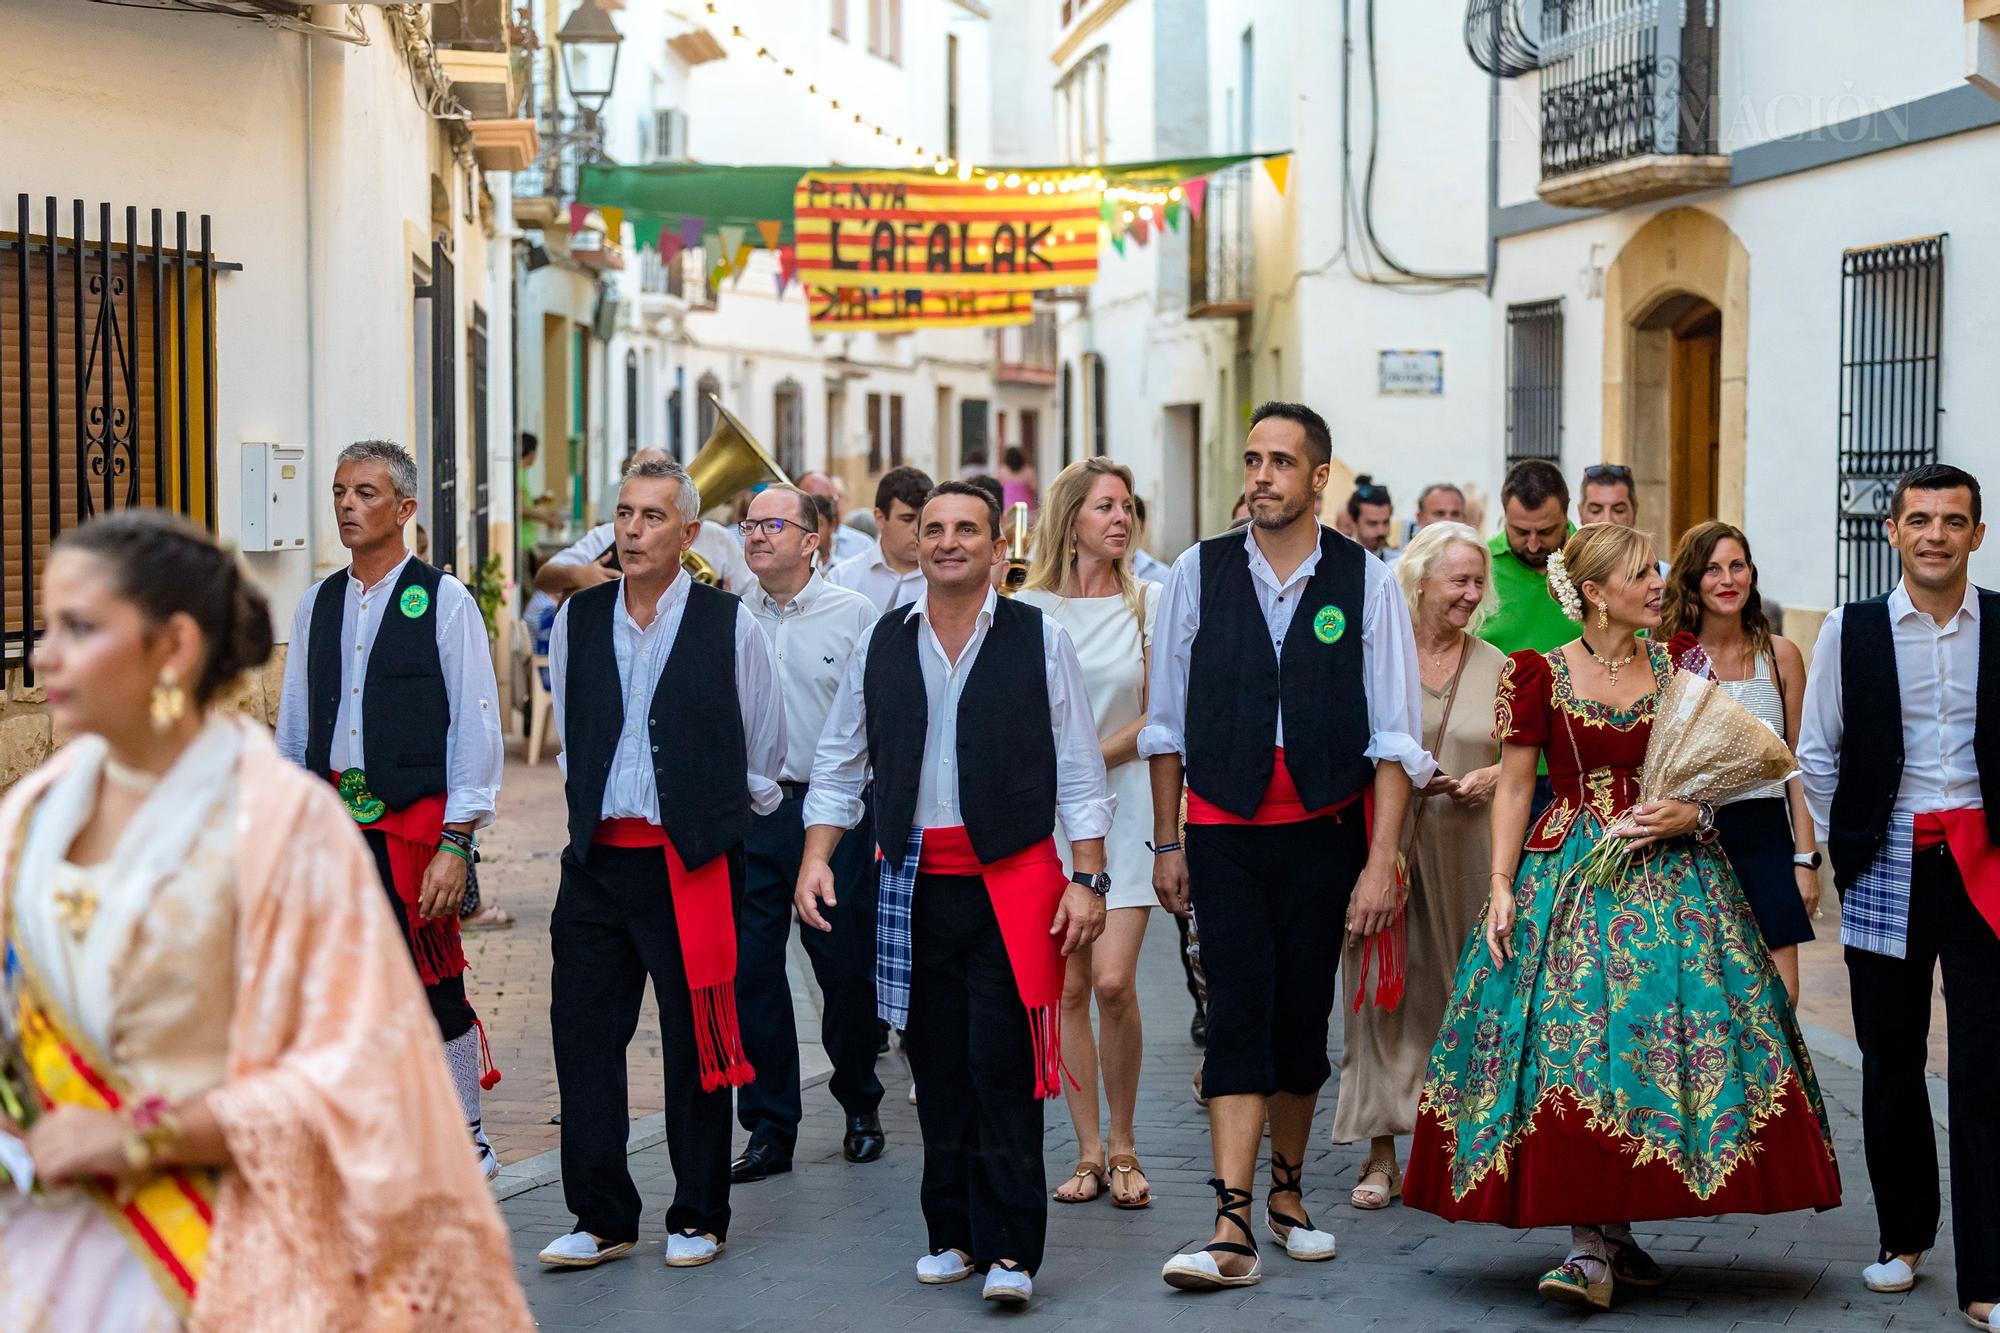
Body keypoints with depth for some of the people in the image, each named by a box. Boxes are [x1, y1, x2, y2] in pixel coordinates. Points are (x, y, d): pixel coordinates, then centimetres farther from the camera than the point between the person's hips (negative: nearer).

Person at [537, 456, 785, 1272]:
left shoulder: (728, 624, -4)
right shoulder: (578, 621, 6)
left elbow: (764, 748, 8)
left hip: (693, 863, -3)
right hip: (597, 858, 3)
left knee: (696, 1043, 4)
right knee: (583, 1035, 2)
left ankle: (698, 1219, 15)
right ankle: (602, 1220, 11)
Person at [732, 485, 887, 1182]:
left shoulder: (852, 613, 0)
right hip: (749, 812, 3)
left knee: (846, 968, 5)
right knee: (752, 974, 1)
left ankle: (860, 1106, 26)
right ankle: (769, 1131, 10)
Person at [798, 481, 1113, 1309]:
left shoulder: (1039, 639, 2)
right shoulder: (881, 646, 9)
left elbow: (1079, 771, 2)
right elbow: (839, 762, 14)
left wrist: (1087, 878, -4)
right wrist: (816, 858, 3)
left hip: (1013, 883, -3)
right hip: (916, 885, 3)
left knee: (1002, 1068, -8)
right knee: (937, 1069, 7)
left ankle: (1009, 1250, -3)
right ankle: (954, 1234, 18)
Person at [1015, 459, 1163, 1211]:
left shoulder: (1149, 602, 4)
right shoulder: (1029, 607, 5)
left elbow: (1158, 718, 0)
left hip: (1125, 798, -1)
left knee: (1113, 981, -12)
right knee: (1068, 988, 1)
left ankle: (1124, 1147, 3)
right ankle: (1089, 1151, 10)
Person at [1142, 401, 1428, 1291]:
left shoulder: (1365, 581, -3)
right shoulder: (1198, 573, 1)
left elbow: (1395, 737, -3)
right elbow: (1166, 721, 8)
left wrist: (1381, 862, -8)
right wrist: (1166, 842, 8)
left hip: (1324, 832, 0)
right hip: (1223, 828, 0)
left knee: (1303, 1016, 9)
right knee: (1239, 1014, -10)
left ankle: (1286, 1194, 29)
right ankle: (1232, 1231, -13)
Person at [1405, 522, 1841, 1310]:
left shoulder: (1677, 669, 9)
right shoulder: (1540, 675, 0)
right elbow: (1514, 787, 1)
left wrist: (1691, 812, -6)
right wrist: (1500, 887, -6)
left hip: (1669, 878, 3)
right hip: (1570, 879, -3)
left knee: (1658, 1032, -5)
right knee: (1577, 1039, -13)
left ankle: (1613, 1231, 7)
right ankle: (1590, 1243, -11)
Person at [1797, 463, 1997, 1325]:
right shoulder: (1851, 630, 3)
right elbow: (1817, 751, 9)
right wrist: (1830, 848, 6)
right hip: (1886, 863, 2)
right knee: (1890, 1060, 11)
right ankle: (1904, 1238, 28)